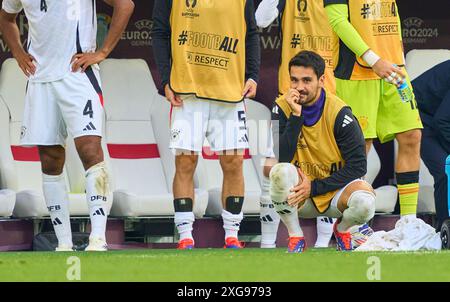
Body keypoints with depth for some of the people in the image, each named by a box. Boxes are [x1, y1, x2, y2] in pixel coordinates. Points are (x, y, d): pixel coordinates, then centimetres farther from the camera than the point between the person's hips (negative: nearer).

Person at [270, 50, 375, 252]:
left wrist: (314, 188, -19)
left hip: (334, 190, 0)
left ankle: (342, 229, 6)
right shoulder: (282, 108, -9)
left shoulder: (339, 113, -14)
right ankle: (295, 238, -11)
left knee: (364, 203, -33)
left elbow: (358, 165, -14)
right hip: (297, 195, 0)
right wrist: (296, 115, -26)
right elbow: (281, 158, -21)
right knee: (281, 172, -33)